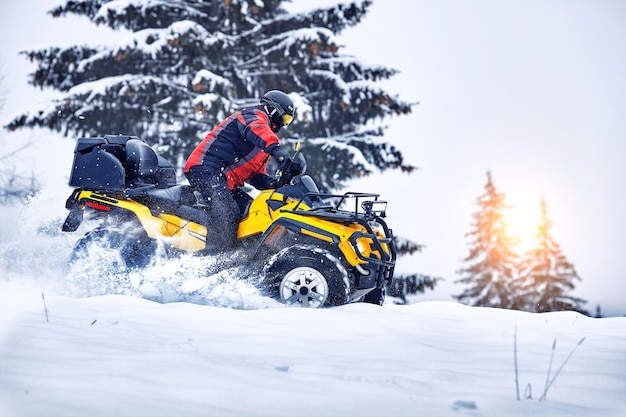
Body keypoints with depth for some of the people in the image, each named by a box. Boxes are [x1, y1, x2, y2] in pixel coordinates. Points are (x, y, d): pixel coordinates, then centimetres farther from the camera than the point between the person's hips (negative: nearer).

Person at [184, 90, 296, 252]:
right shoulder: (255, 114, 0)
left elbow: (256, 174, 25)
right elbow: (255, 129, -26)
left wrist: (274, 185, 4)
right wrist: (276, 148, -45)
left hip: (224, 180, 11)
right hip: (205, 167, -11)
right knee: (228, 214, -26)